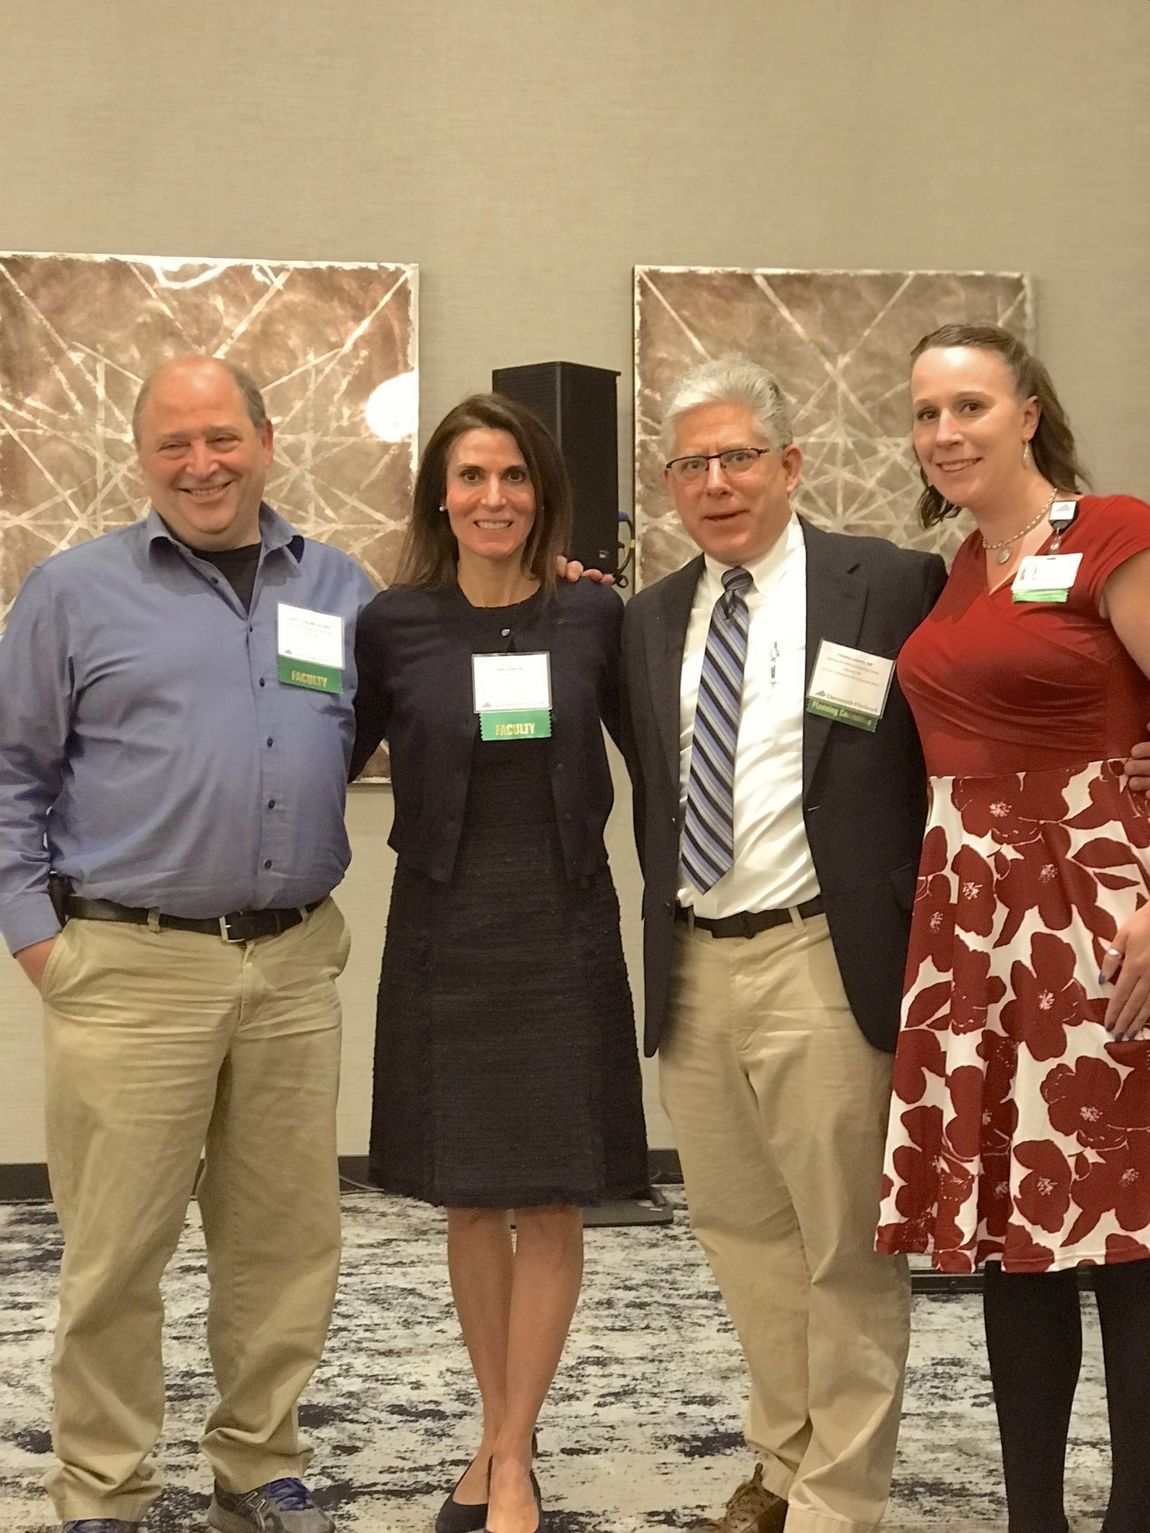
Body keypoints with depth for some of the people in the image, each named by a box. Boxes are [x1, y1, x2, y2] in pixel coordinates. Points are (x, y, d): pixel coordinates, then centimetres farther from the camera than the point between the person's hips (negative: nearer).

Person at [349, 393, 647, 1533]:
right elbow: (335, 758, 6)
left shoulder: (593, 615, 0)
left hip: (564, 934, 0)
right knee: (470, 1199, 10)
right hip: (445, 938, 0)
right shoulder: (394, 625, -2)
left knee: (550, 1201, 1)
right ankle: (499, 1434, 26)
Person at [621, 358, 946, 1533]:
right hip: (693, 967, 6)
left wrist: (926, 941, -5)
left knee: (846, 1246, 2)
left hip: (822, 964, -5)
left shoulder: (892, 586, -4)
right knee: (739, 1230, 16)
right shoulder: (648, 618, 12)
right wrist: (663, 930, 8)